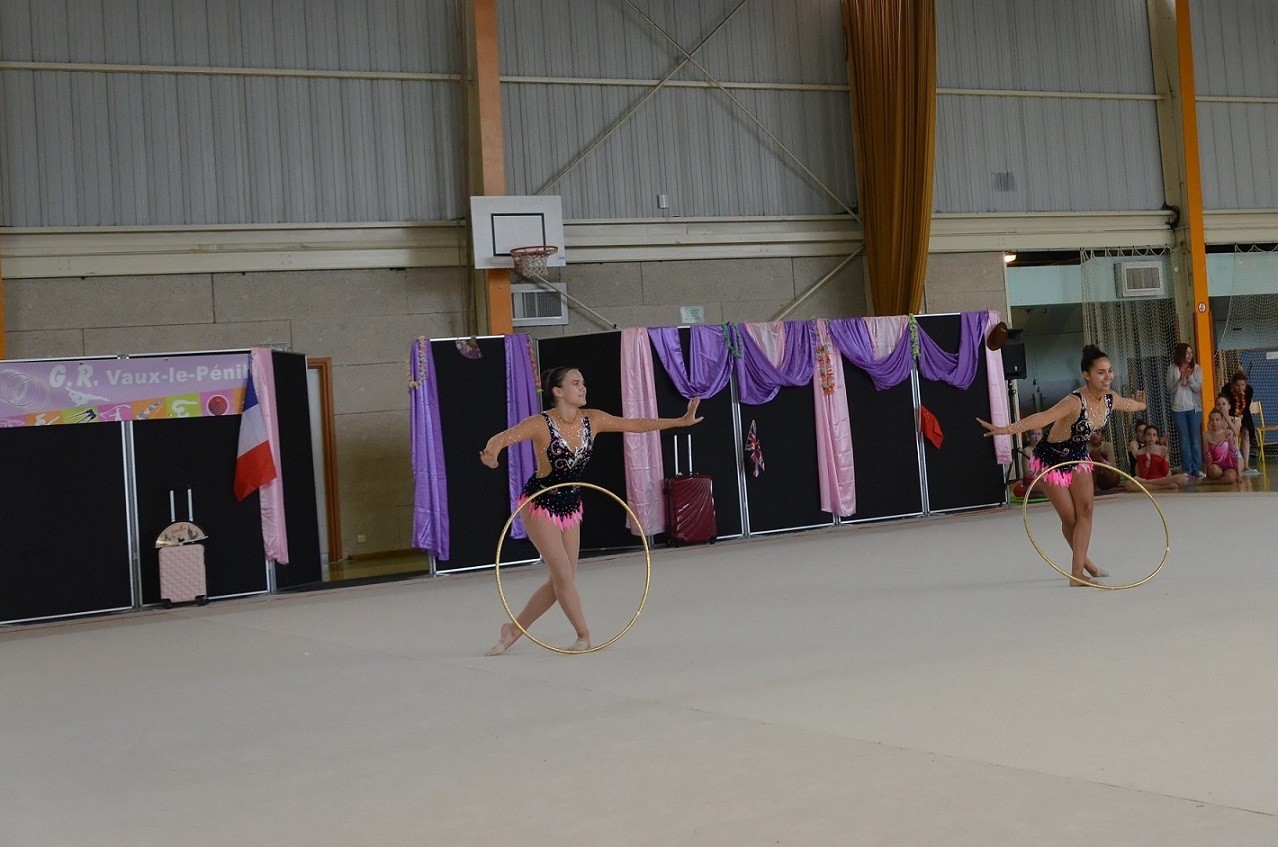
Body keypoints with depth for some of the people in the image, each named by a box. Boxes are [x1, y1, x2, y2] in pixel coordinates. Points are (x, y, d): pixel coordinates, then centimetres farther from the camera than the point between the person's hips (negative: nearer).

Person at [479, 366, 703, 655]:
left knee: (561, 580, 7)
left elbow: (636, 424, 0)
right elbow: (501, 438, -33)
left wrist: (680, 421, -4)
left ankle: (514, 629, 23)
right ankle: (584, 636, 9)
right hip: (540, 504, -6)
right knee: (563, 575, -9)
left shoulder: (592, 420, -6)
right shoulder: (541, 424, -21)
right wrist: (491, 452, -57)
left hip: (570, 506, 6)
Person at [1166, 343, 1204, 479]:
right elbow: (1170, 389, -3)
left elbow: (1198, 388, -3)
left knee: (1196, 439, 1)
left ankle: (1197, 468, 5)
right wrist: (1181, 379, -16)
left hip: (1194, 408, 0)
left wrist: (1189, 378, -19)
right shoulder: (1172, 369, -1)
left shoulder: (1196, 368, 1)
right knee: (1184, 440, 2)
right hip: (1178, 409, 0)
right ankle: (1187, 469, 6)